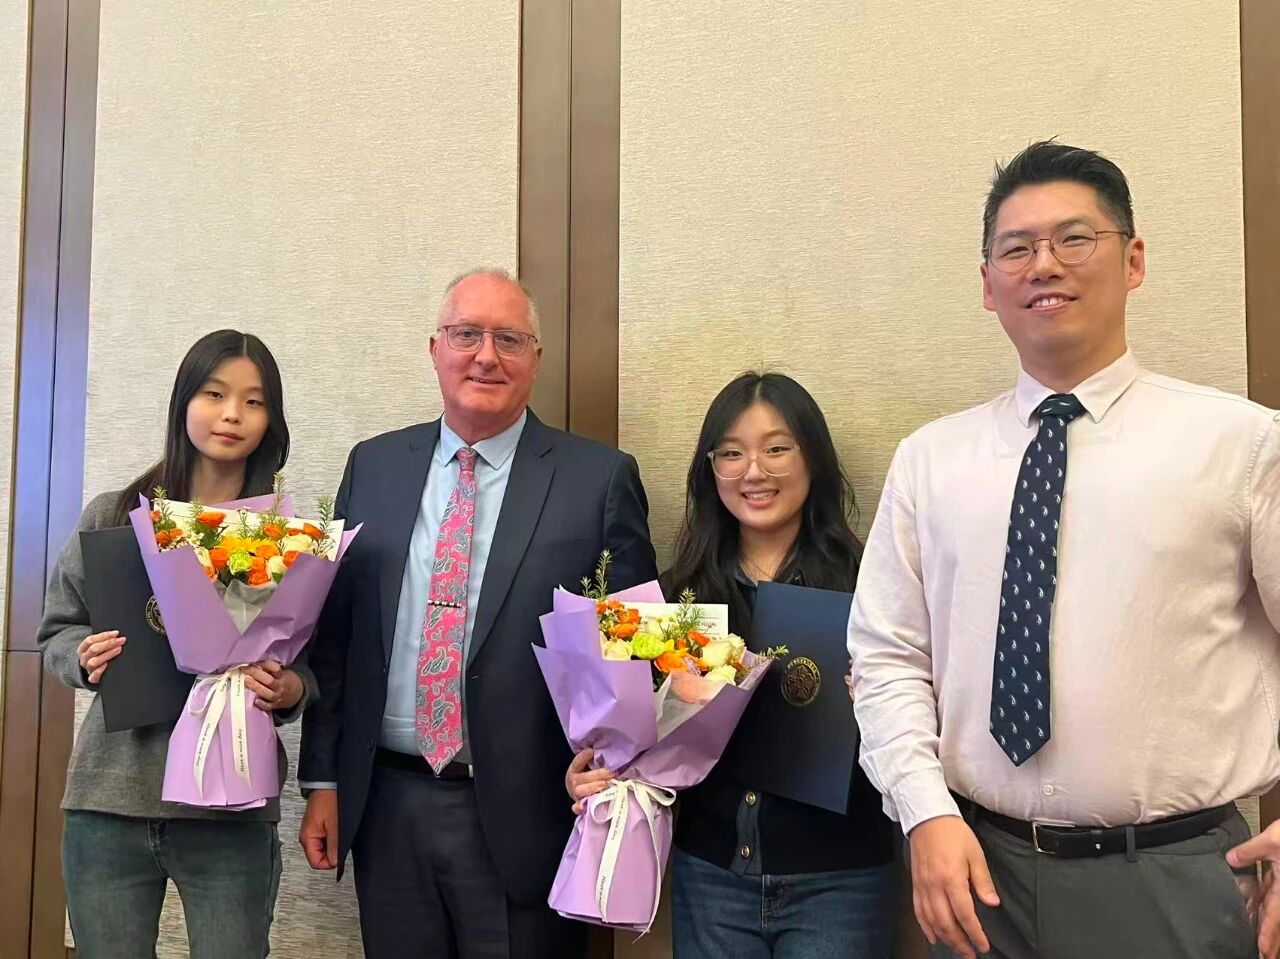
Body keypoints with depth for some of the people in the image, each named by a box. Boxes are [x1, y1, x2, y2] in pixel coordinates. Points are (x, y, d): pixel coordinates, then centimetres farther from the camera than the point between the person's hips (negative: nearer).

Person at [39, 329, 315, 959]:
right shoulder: (110, 516, 2)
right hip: (108, 799, 1)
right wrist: (85, 657, -9)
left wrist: (291, 689, -15)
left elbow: (318, 665, 6)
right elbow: (57, 632, 12)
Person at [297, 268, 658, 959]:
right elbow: (333, 629, 8)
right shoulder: (373, 466, 6)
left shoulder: (601, 478, -5)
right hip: (385, 807, 3)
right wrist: (323, 780, 7)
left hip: (525, 816, -3)